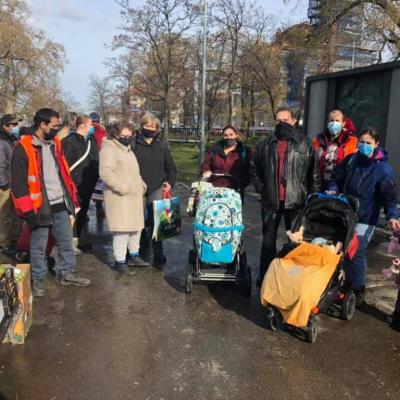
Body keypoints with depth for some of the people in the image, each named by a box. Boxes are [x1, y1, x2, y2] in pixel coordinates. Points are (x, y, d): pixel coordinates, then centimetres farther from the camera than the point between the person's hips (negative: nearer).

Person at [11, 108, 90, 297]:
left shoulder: (55, 144, 9)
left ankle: (67, 273, 30)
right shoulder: (23, 148, -12)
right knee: (38, 246, 8)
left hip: (60, 204, 7)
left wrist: (73, 196, 13)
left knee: (66, 241, 15)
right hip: (40, 207, -6)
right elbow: (18, 182, -13)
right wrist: (28, 210, -16)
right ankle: (38, 279, 25)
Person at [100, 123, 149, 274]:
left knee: (136, 226, 14)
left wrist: (141, 184, 14)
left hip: (134, 196, 9)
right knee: (122, 229, -8)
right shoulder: (109, 149, -10)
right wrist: (121, 187, -24)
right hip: (119, 197, -9)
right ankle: (120, 262, 3)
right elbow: (106, 173, -21)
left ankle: (134, 256, 29)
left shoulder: (128, 149, 19)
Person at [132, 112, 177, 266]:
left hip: (157, 189, 1)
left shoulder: (162, 145, 8)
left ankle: (158, 254, 6)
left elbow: (171, 167, 12)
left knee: (156, 222, -3)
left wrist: (170, 182, -2)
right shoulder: (133, 143, -1)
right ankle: (143, 251, 28)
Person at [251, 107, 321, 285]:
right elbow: (254, 168, 15)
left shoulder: (305, 144, -1)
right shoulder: (266, 144, 6)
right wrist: (261, 187, 5)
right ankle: (264, 276, 22)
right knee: (268, 240, 10)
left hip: (296, 201, -2)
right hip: (270, 201, 2)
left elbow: (314, 172, 0)